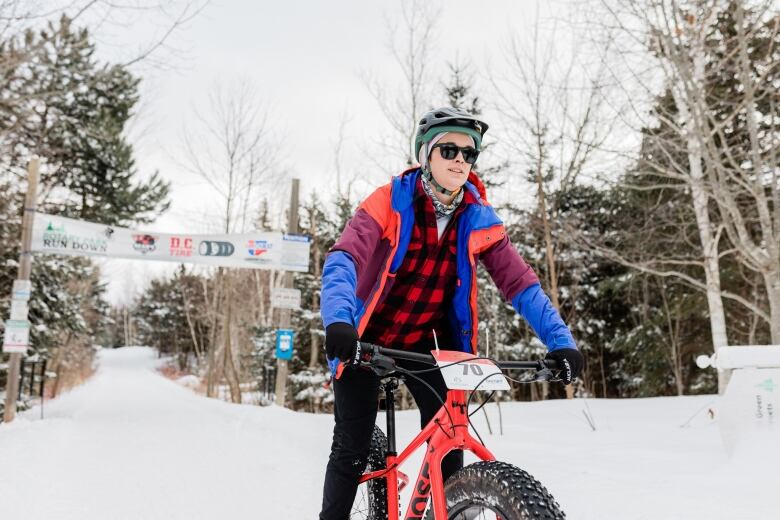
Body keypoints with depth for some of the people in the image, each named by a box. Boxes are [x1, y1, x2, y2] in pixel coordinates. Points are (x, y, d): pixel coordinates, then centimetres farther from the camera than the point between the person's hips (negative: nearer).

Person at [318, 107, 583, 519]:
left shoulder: (479, 219, -9)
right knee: (353, 448, -2)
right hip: (366, 338, -3)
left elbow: (519, 282, -12)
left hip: (421, 342, 3)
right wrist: (339, 321, -49)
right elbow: (344, 259, -31)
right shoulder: (390, 202, -19)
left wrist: (560, 340, -23)